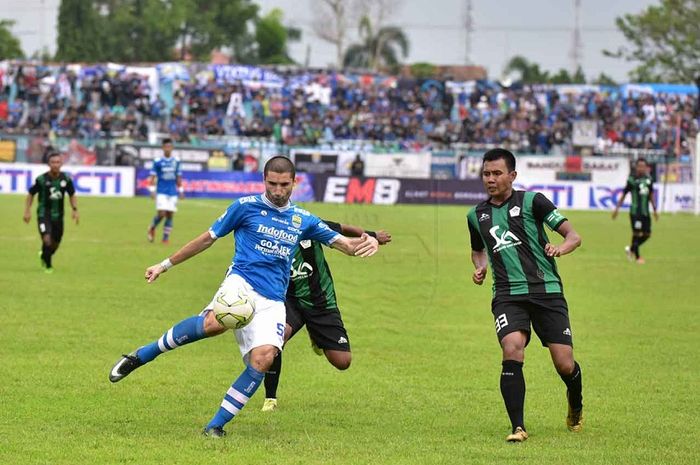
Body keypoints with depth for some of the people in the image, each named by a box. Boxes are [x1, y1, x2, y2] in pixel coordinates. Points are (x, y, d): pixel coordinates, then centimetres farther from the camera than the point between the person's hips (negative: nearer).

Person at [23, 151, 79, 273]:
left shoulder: (66, 179, -5)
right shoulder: (41, 179, -12)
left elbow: (72, 195, 9)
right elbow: (30, 194, 0)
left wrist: (75, 210, -4)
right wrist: (27, 211, -6)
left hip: (58, 216, 4)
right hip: (44, 214, -3)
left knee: (55, 243, 13)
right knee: (47, 239, -21)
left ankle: (44, 256, 46)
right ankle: (48, 266, 0)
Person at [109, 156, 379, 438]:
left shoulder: (303, 220, 17)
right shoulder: (246, 206, 7)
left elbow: (342, 243, 19)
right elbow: (208, 238, 15)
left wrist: (364, 243, -5)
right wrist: (165, 265, 17)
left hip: (272, 302, 4)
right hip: (242, 282, -4)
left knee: (263, 359, -22)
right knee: (214, 323, -37)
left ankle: (217, 425, -10)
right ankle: (140, 356, -21)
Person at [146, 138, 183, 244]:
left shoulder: (176, 162, 7)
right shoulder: (158, 162, -2)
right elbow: (152, 177, -1)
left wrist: (181, 191, 13)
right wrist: (152, 191, -9)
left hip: (173, 193, 3)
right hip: (161, 192, -3)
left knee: (170, 215, 0)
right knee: (161, 213, -14)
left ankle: (166, 237, 8)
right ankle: (152, 228, 15)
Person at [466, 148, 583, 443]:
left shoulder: (531, 201, 0)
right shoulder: (476, 215, 13)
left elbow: (573, 236, -2)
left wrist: (560, 249, -24)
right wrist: (480, 267, 11)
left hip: (546, 289, -2)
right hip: (507, 295, 2)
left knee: (564, 364, -4)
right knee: (512, 352, -24)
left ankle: (576, 407, 30)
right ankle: (518, 427, -18)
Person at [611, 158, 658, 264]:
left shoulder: (649, 180, 7)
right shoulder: (632, 180, -7)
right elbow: (623, 195, -1)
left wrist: (654, 210, 16)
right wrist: (616, 209, 0)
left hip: (646, 212, 5)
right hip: (635, 211, -5)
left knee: (647, 234, 5)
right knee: (636, 233, -5)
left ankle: (631, 249, 27)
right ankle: (637, 257, 8)